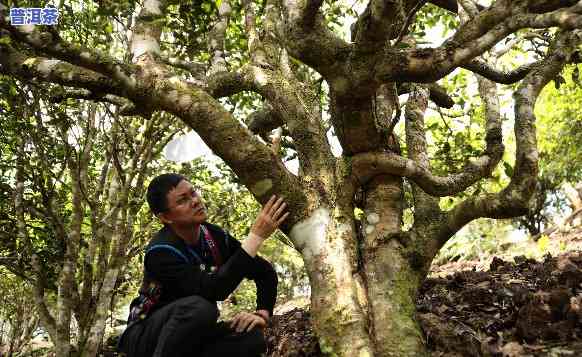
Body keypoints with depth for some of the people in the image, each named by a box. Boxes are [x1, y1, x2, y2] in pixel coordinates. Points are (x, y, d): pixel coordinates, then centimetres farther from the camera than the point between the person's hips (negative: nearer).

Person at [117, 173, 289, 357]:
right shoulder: (161, 252, -25)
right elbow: (214, 291, -37)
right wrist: (257, 235, -36)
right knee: (198, 307, -35)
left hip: (194, 334, 5)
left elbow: (266, 273, 2)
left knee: (251, 337, -22)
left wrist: (262, 314, -16)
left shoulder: (215, 236, -6)